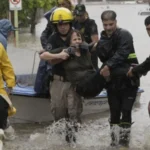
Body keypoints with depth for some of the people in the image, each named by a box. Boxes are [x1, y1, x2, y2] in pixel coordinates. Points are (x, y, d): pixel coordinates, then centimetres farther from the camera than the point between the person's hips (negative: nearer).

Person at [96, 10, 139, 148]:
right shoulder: (103, 39, 10)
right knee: (114, 114, 9)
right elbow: (103, 57, -3)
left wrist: (109, 66, -28)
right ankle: (114, 143, 17)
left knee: (126, 112, -6)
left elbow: (122, 54, -22)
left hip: (128, 80, -5)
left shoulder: (124, 35, -9)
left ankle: (124, 143, 0)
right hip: (112, 81, 5)